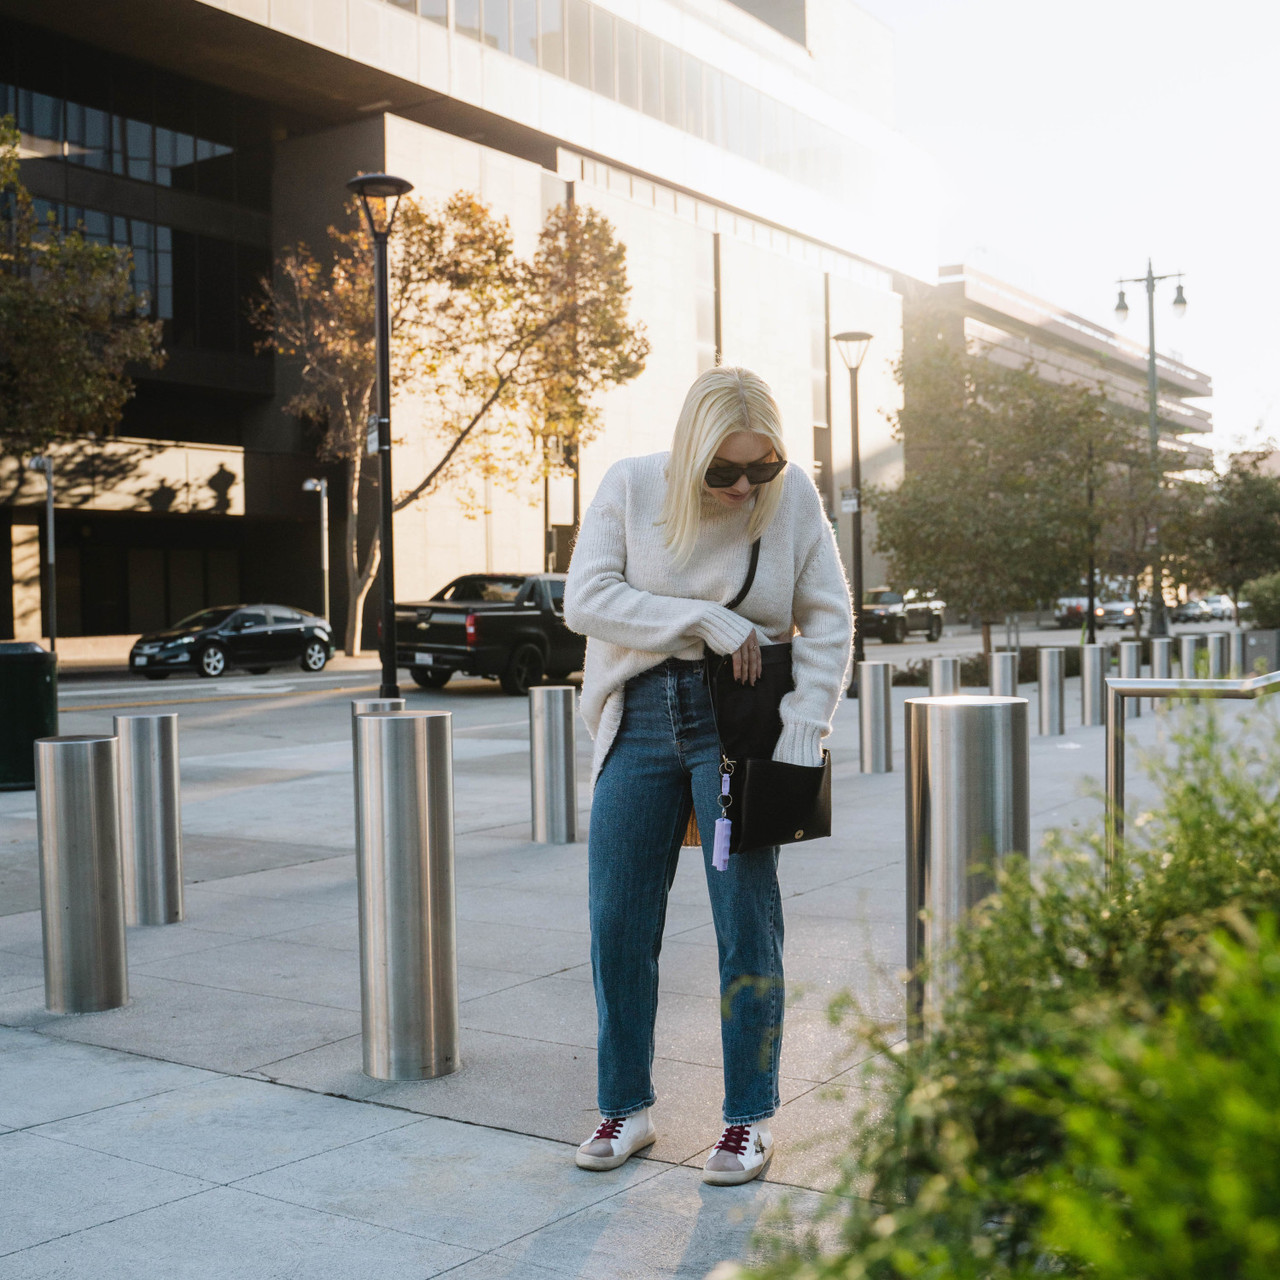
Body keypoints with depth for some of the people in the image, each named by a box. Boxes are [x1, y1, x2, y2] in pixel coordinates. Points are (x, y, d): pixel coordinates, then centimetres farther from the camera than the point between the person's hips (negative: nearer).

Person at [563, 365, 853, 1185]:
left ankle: (750, 1118, 15)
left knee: (748, 923, 0)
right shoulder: (631, 486, -4)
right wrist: (706, 620, -18)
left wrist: (805, 730, -10)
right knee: (619, 923, 5)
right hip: (641, 717, 2)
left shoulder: (794, 497, -4)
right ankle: (627, 1108, 21)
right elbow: (587, 600, -11)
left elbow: (829, 621, -1)